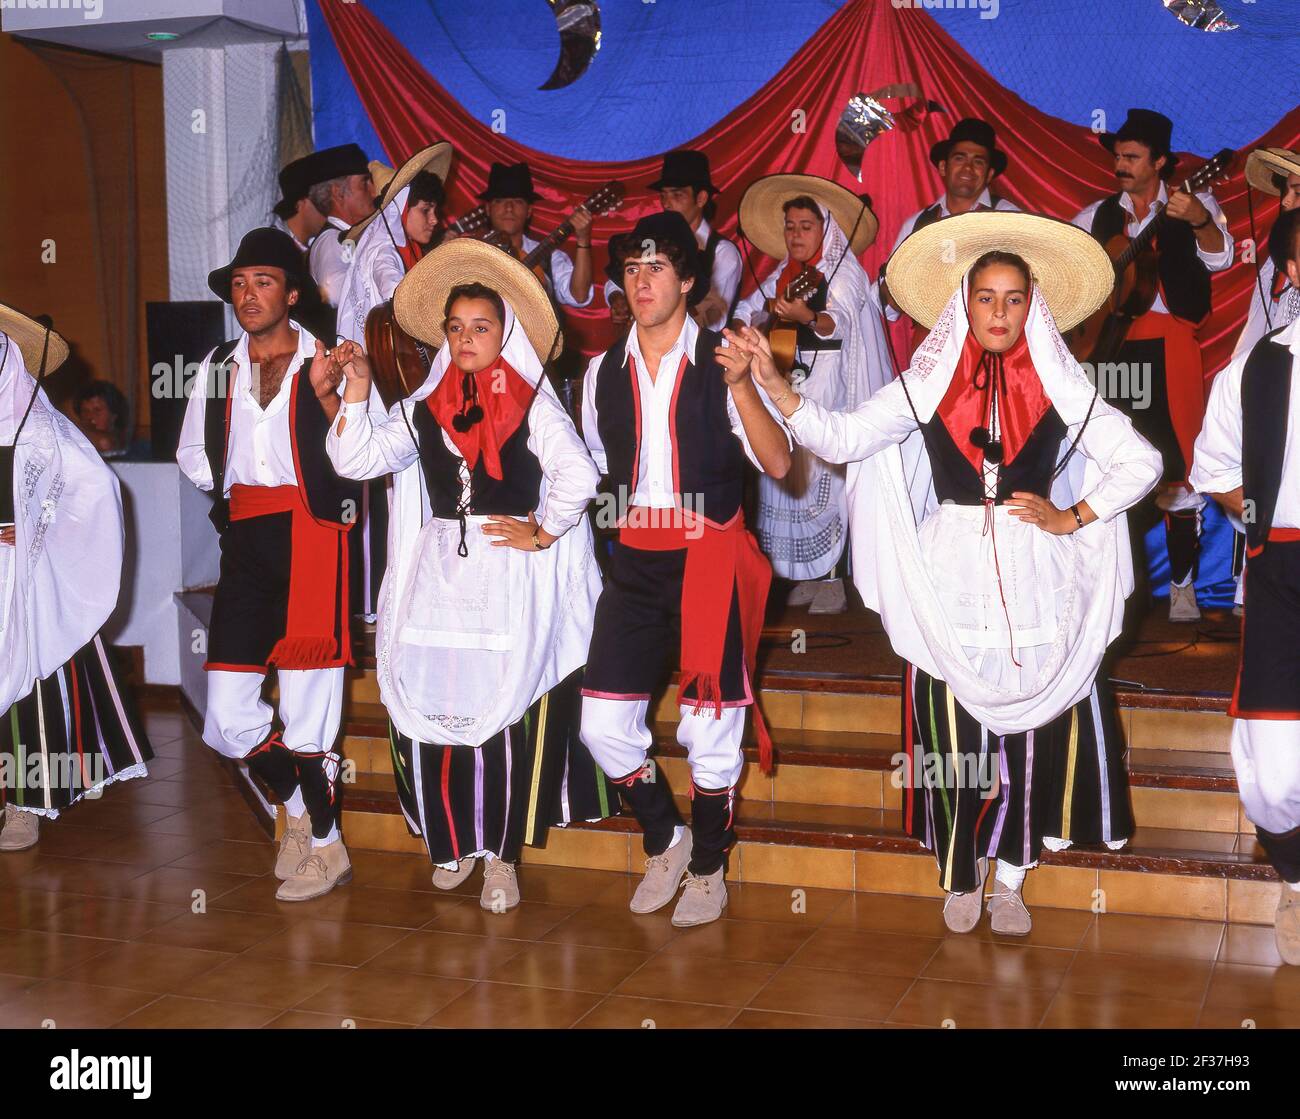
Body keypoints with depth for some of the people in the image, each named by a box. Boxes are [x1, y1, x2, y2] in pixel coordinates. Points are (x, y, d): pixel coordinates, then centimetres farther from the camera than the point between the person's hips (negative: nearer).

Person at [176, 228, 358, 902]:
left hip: (311, 533, -5)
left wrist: (326, 395, -18)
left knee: (307, 708, -6)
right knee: (228, 719, 3)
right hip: (246, 540, 5)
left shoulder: (327, 364, 2)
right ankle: (297, 806, 28)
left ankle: (325, 846, 12)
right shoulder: (219, 367, 17)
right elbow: (193, 455, 26)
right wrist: (232, 493, 13)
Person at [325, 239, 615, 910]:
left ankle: (501, 856, 5)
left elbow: (578, 476, -10)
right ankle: (454, 842, 15)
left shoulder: (530, 402, 0)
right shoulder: (425, 407, 12)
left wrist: (542, 535, -8)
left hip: (511, 577, -4)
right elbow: (356, 459, 5)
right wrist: (357, 388, -3)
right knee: (430, 707, -4)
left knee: (505, 714, -7)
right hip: (439, 573, 4)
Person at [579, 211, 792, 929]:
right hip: (635, 561, 4)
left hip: (710, 557, -4)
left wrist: (741, 384, -25)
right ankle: (664, 841, 26)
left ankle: (708, 867, 23)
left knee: (710, 728, 1)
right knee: (603, 723, 0)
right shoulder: (604, 371, 10)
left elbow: (778, 464, -14)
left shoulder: (722, 363, -5)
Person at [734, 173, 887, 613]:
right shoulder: (785, 273, 14)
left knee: (822, 477, -11)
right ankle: (807, 576, 13)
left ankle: (833, 578, -6)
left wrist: (808, 317, -44)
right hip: (785, 386, 7)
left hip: (828, 387, -7)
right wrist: (746, 326, 4)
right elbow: (748, 308, 25)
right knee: (786, 476, 5)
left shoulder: (843, 269, -7)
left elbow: (841, 321, -25)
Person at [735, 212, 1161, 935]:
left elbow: (1141, 463, 7)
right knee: (953, 736, 1)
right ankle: (963, 877, 21)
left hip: (1034, 583, 0)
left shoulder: (1061, 386, 3)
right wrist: (774, 384, -15)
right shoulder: (929, 383, 4)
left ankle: (1011, 881, 20)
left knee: (1032, 731, 3)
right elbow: (840, 438, -3)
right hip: (952, 582, 0)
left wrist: (1072, 519, -1)